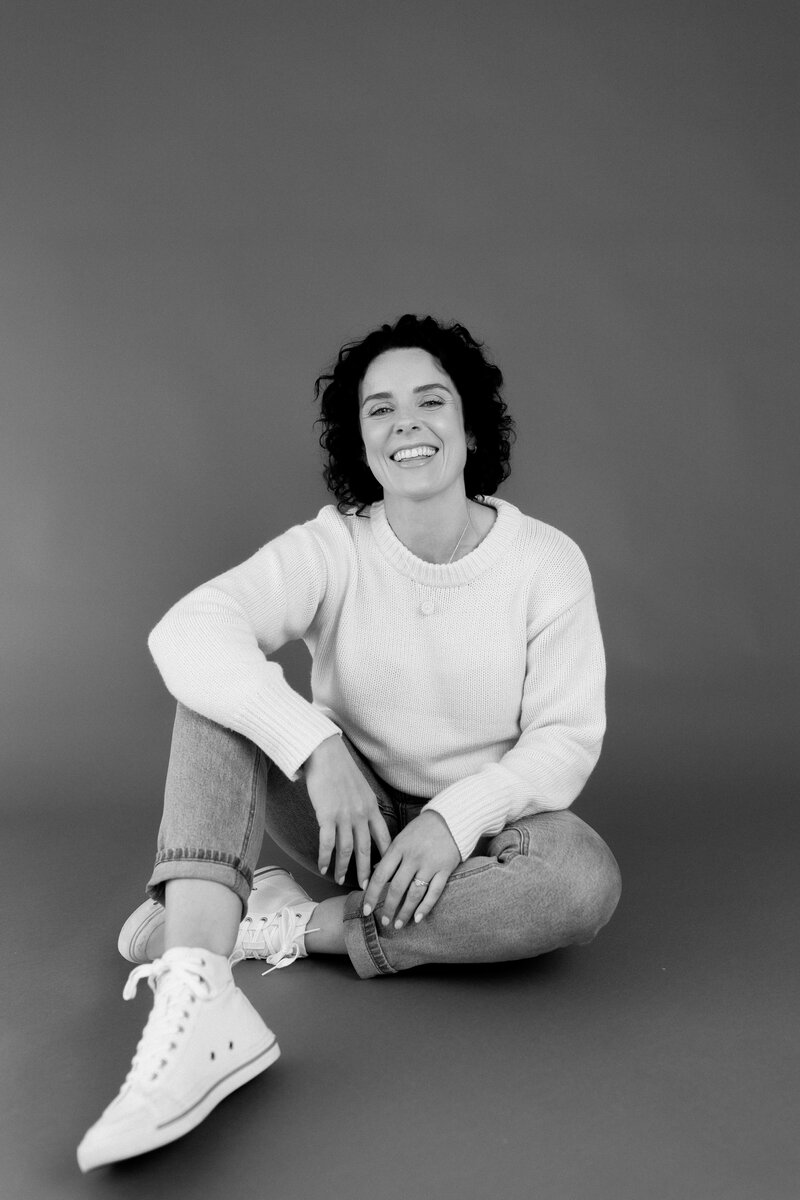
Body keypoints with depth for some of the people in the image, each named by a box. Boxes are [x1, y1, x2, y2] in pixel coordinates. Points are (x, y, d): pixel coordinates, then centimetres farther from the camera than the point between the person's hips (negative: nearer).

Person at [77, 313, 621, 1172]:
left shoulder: (547, 562, -12)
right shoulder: (329, 548, -14)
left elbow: (566, 739, -13)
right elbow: (186, 631, -29)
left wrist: (456, 817, -29)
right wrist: (316, 747, -40)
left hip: (478, 821, 0)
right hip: (349, 815, 1)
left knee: (588, 880, -32)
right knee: (223, 684, -23)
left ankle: (292, 924, -22)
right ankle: (195, 1000, -38)